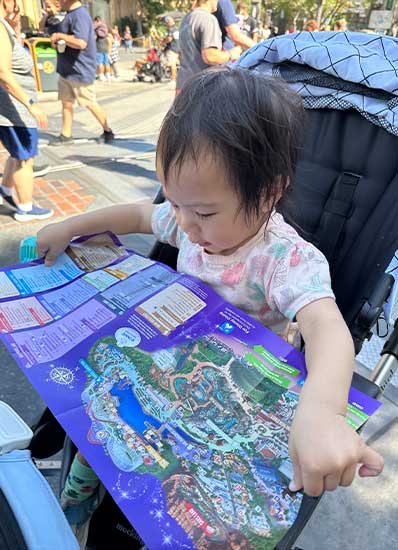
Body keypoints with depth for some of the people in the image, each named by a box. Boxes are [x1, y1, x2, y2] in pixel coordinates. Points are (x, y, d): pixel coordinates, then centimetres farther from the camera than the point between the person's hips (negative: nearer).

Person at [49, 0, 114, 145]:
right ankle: (66, 134, 17)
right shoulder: (70, 14, 12)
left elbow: (81, 43, -30)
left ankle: (107, 131, 17)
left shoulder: (80, 15, -18)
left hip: (80, 71, -9)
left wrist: (59, 36, -18)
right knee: (66, 102, 9)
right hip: (66, 70, 9)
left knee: (90, 104, 1)